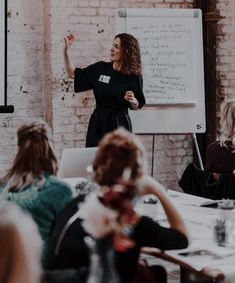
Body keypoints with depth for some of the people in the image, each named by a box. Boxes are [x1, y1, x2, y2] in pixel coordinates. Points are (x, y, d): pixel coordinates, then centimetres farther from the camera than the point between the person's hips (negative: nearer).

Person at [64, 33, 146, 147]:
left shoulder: (134, 77, -5)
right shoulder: (100, 68, 2)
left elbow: (136, 106, 4)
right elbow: (72, 74, 9)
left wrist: (133, 101, -18)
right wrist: (66, 50, 2)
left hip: (119, 125, -2)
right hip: (98, 123, 3)